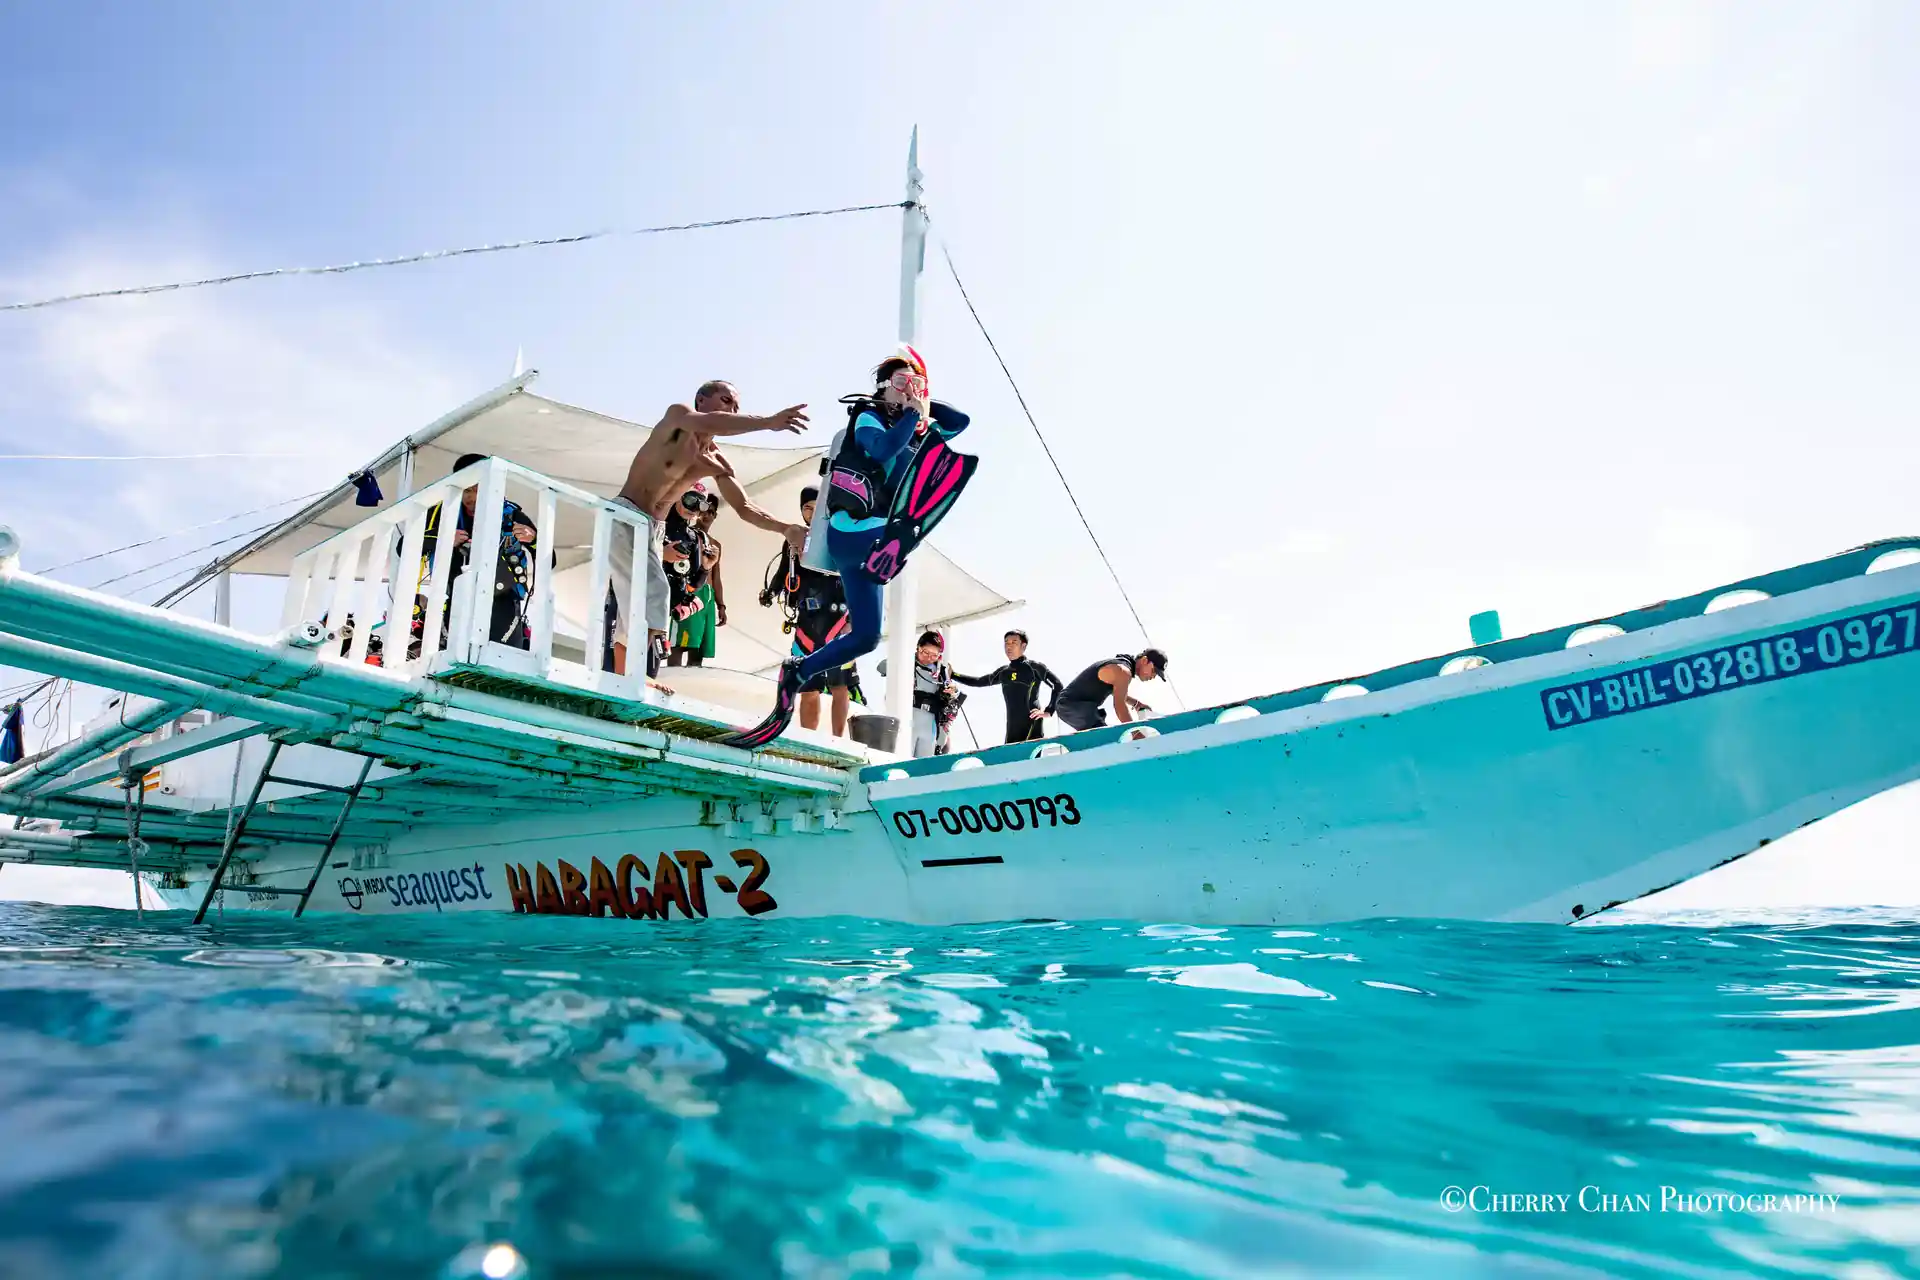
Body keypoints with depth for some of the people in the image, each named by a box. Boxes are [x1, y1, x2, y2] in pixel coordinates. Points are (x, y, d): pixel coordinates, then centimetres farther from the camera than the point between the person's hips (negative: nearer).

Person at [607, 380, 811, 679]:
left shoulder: (716, 462, 8)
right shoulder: (677, 414, -9)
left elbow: (744, 507, 7)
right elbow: (706, 424, -33)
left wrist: (786, 529, -9)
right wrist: (768, 422, -40)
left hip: (655, 530, 8)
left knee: (632, 616, 6)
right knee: (653, 594, -23)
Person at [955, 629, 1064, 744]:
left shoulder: (1035, 667, 2)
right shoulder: (1003, 672, 19)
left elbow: (1058, 685, 3)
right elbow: (978, 682, 30)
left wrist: (1048, 711, -5)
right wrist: (953, 675, 27)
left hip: (1032, 725, -6)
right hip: (1012, 730, 7)